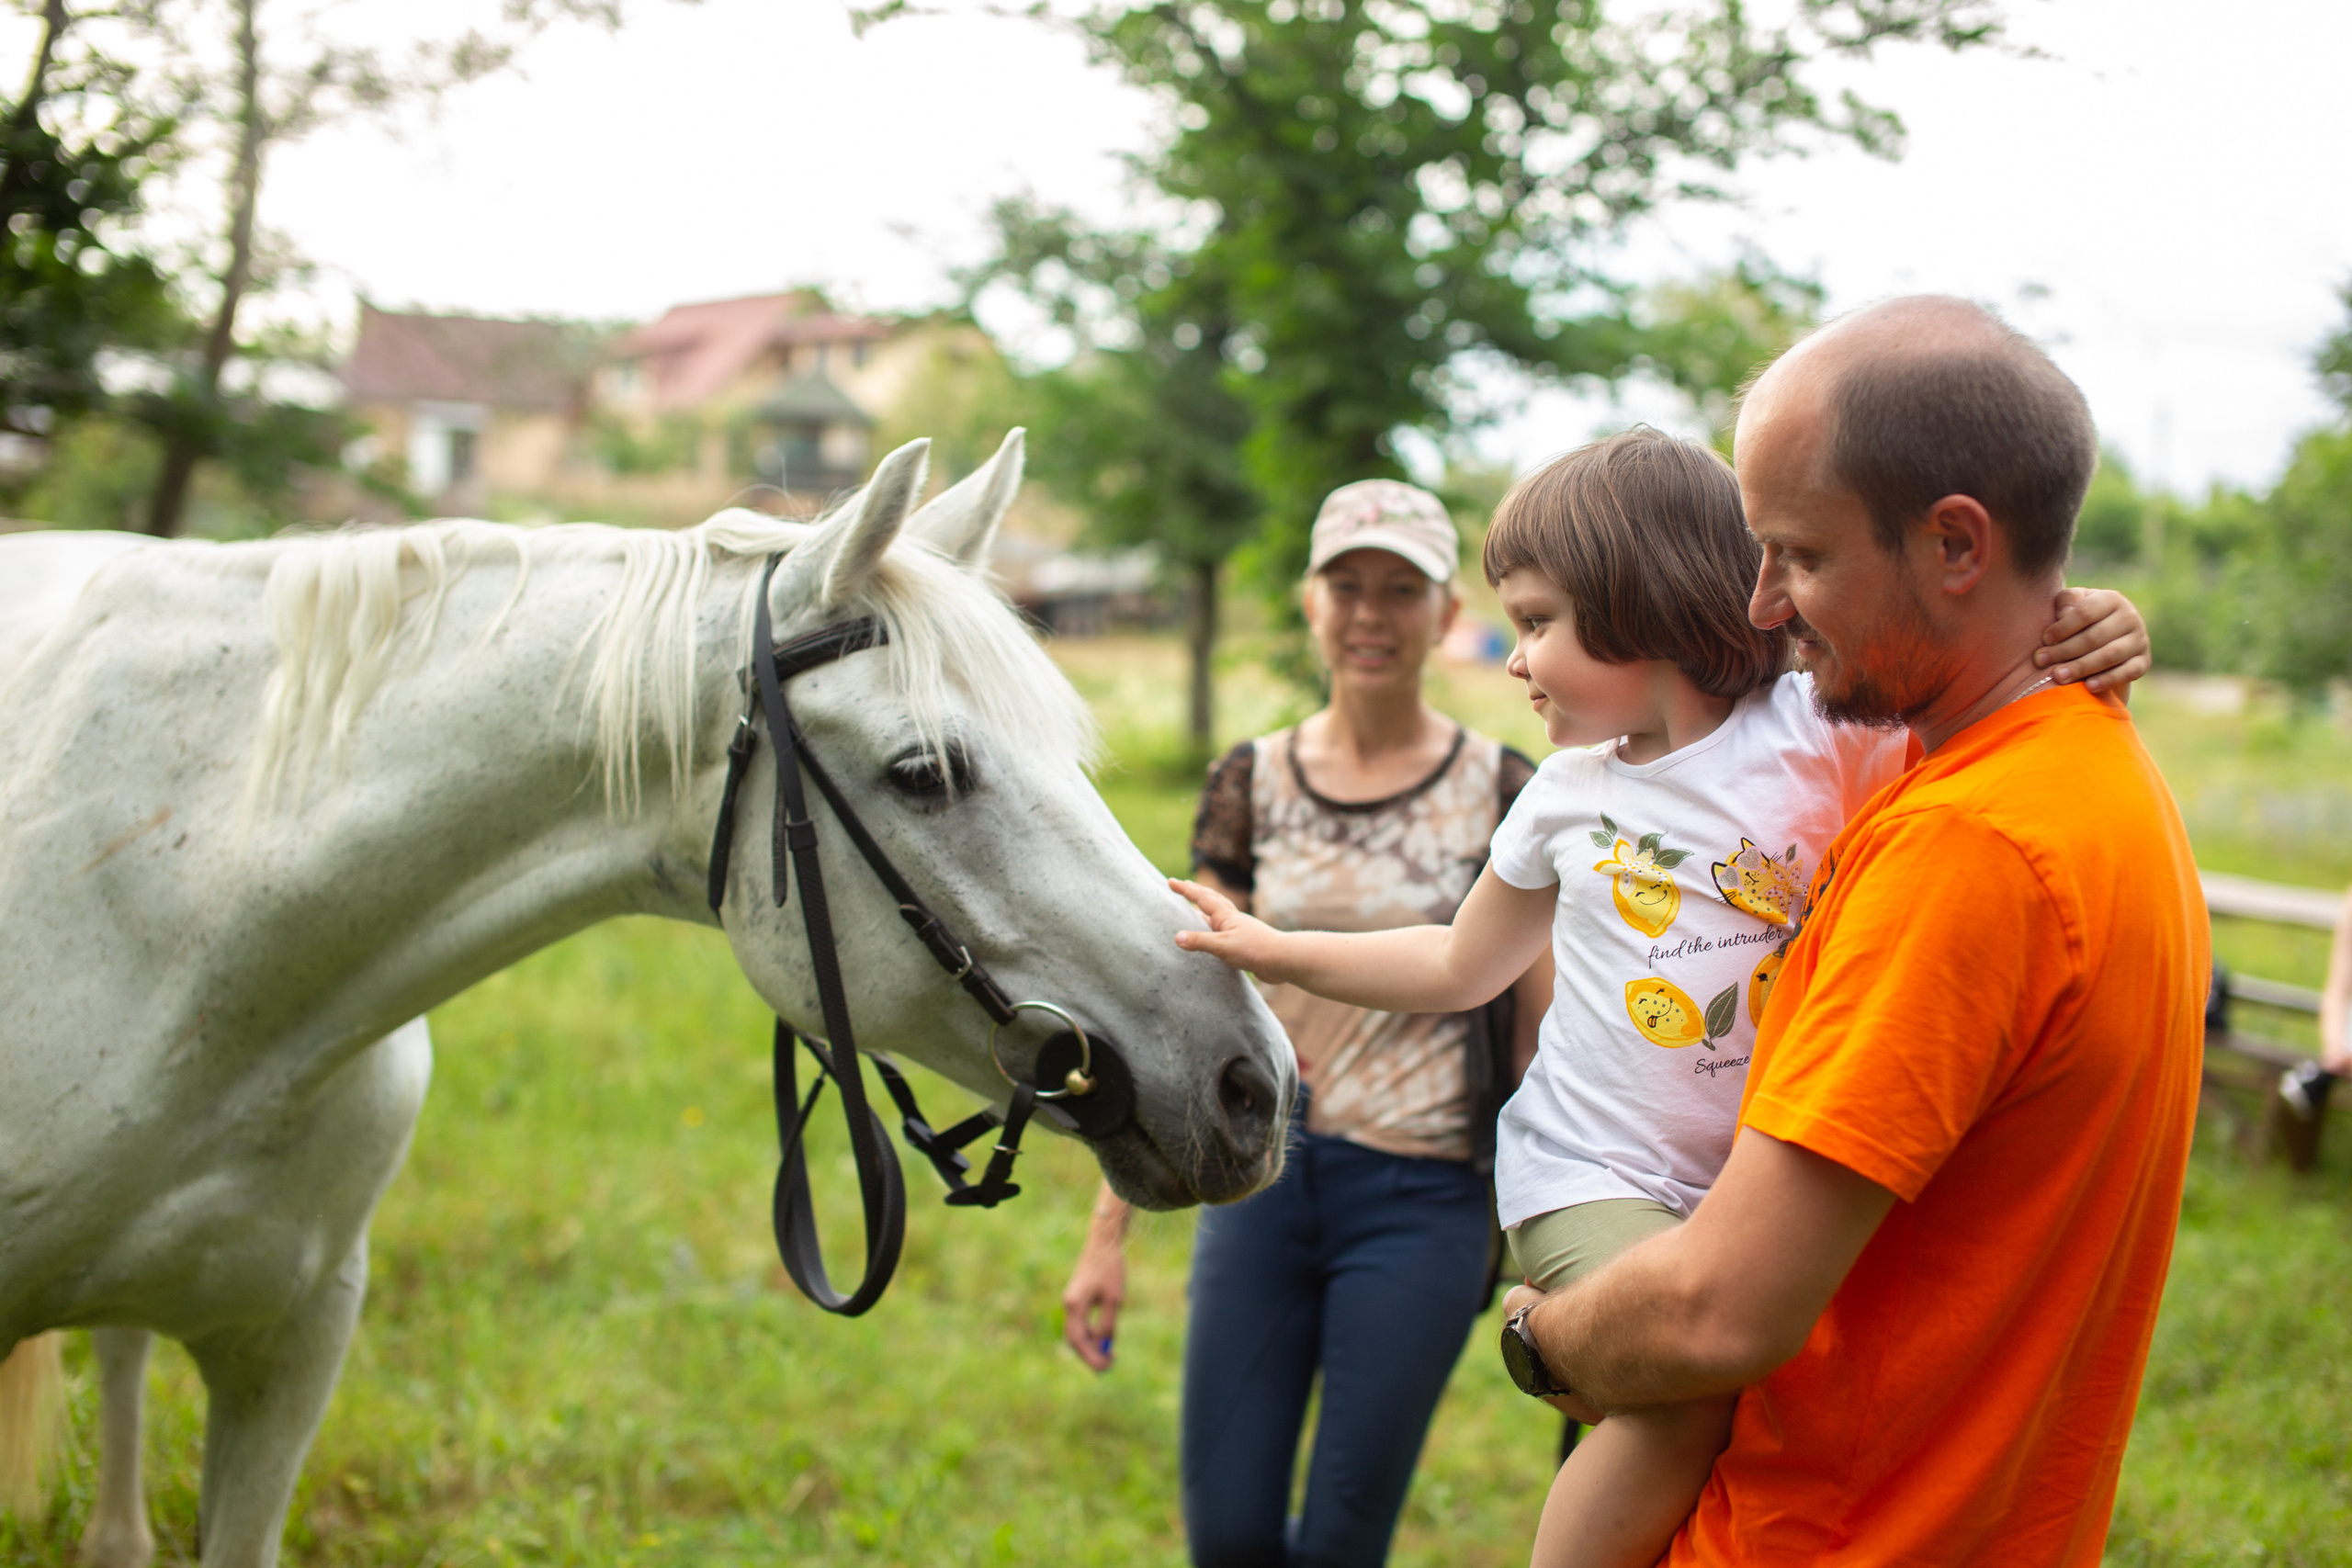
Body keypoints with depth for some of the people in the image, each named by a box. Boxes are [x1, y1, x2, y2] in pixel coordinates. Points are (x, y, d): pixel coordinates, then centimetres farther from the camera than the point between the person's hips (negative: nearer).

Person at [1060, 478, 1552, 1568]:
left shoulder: (1503, 797, -4)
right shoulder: (1251, 785, 3)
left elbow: (1545, 1044, 0)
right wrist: (1108, 1232, 2)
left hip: (1418, 1201, -2)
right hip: (1259, 1181, 3)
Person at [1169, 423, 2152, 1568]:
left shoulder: (1822, 735, -4)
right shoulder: (1567, 796, 7)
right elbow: (1458, 966, 21)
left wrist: (2075, 647, -26)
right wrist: (1272, 952, 21)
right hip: (1591, 1176, -1)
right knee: (1690, 1397, -26)